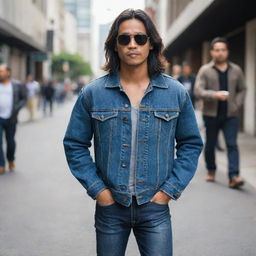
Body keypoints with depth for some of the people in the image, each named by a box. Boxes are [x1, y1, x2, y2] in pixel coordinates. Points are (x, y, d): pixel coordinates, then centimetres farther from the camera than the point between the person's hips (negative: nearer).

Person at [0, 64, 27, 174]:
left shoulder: (17, 86, 2)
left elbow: (23, 99, 6)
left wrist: (16, 108, -9)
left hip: (11, 119, 0)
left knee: (10, 141, 10)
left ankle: (11, 161, 34)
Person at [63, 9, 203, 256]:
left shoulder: (176, 93, 0)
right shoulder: (92, 94, -2)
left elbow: (191, 144, 6)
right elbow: (75, 145, 4)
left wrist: (170, 189, -2)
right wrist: (96, 189, -4)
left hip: (155, 207, 0)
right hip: (109, 206, 0)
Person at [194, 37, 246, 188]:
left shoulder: (236, 70, 7)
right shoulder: (205, 70, -1)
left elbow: (242, 89, 15)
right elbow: (198, 91, -9)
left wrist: (237, 104, -1)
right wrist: (215, 95, -26)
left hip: (230, 115, 1)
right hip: (211, 114, -1)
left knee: (232, 145, -8)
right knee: (210, 145, 11)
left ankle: (234, 176, -13)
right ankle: (211, 171, 30)